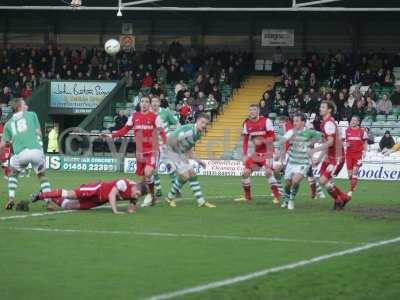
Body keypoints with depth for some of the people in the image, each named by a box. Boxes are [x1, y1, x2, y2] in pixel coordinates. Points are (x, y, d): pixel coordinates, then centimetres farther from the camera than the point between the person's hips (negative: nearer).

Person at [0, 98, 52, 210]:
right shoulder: (31, 115, 17)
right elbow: (39, 133, 12)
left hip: (20, 153, 1)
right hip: (36, 149, -1)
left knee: (13, 174, 28)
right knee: (42, 175, 20)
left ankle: (11, 199, 14)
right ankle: (49, 201, 7)